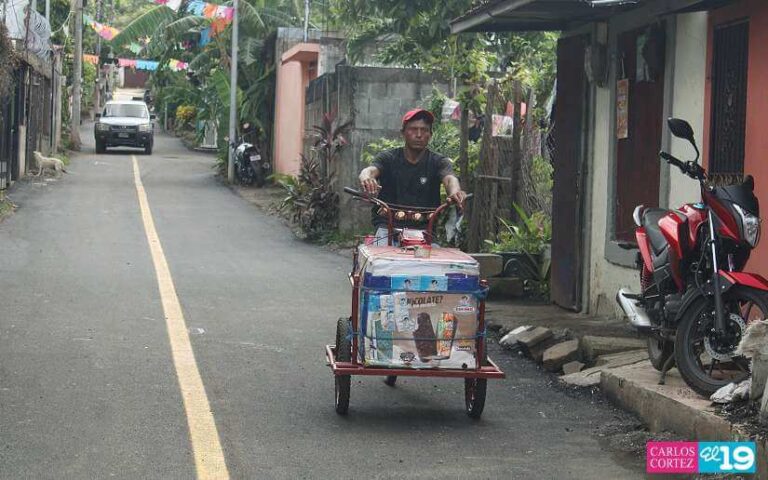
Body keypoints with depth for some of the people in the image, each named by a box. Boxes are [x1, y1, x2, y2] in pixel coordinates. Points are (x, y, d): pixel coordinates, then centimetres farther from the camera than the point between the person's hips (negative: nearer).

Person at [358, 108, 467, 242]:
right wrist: (366, 178, -44)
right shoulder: (388, 158, 5)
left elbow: (449, 178, -15)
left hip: (423, 228, 1)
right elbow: (370, 170, -16)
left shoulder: (438, 162, 5)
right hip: (388, 226, -1)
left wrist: (455, 192, -43)